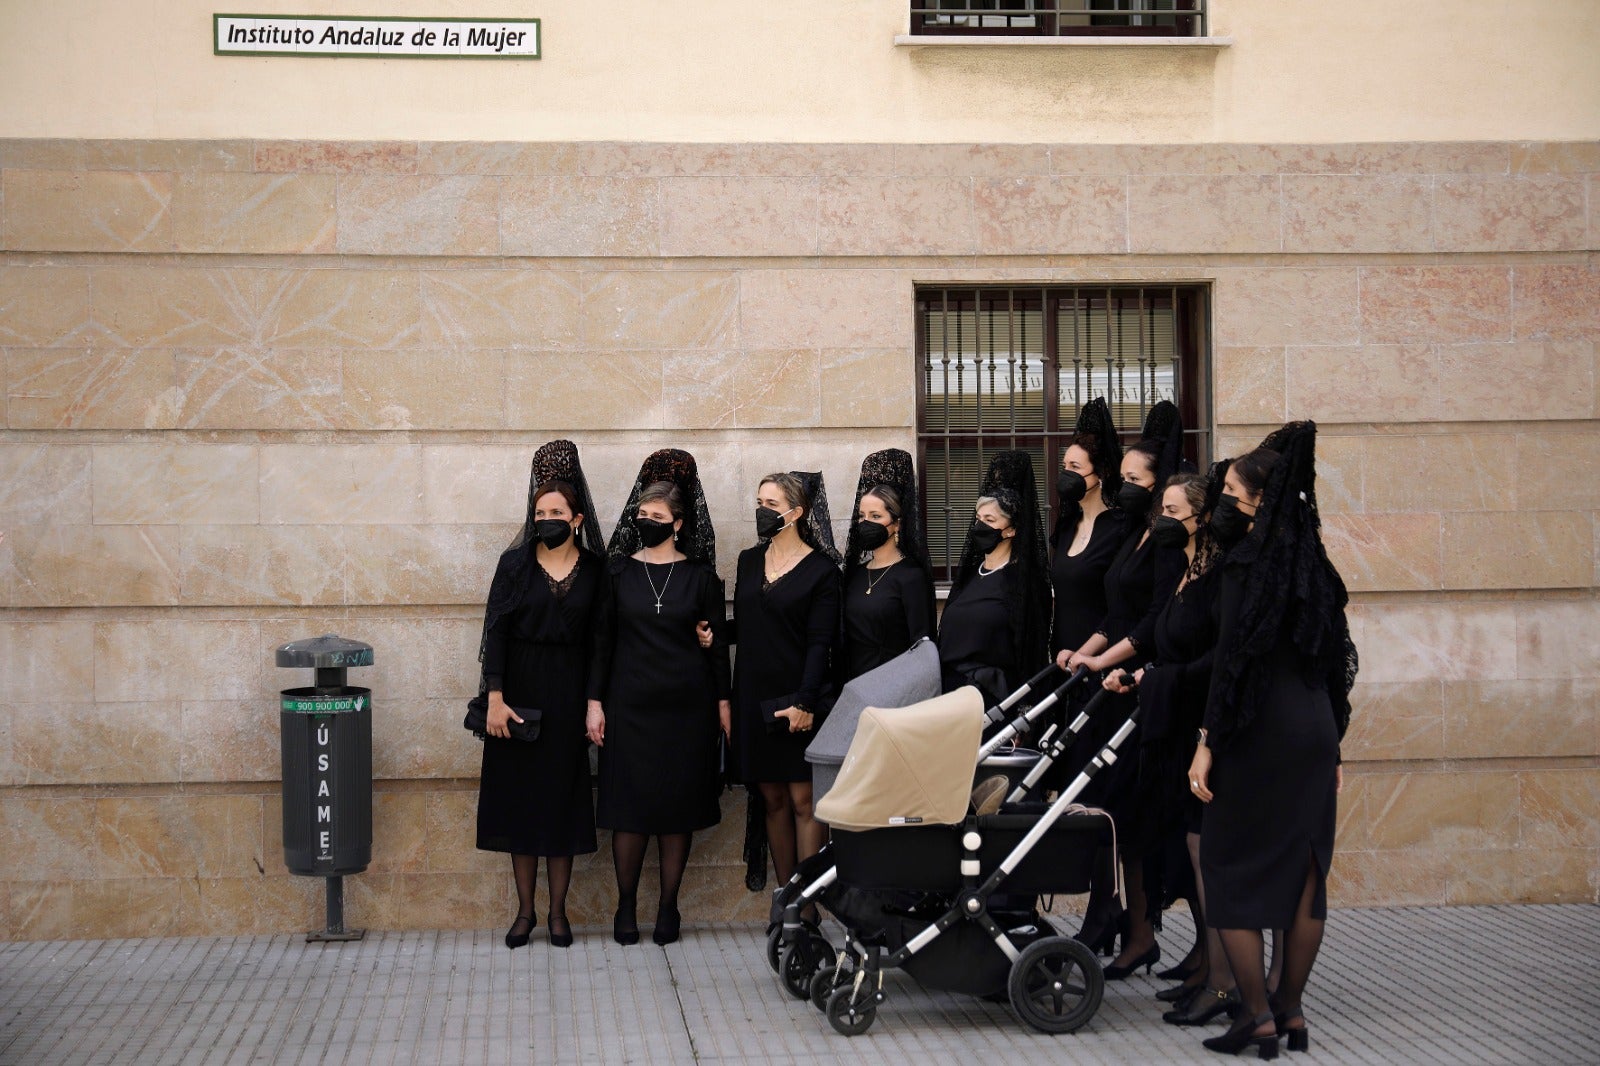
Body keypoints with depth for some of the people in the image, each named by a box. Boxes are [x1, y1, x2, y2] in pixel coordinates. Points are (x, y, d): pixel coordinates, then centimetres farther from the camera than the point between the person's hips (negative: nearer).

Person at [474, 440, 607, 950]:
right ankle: (525, 910, 14)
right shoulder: (515, 563, -1)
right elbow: (496, 631, -4)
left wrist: (594, 702, -7)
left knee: (563, 796, 3)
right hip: (520, 691, 0)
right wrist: (495, 697, -13)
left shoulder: (594, 569, 1)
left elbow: (599, 639, 1)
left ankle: (558, 911, 13)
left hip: (568, 692, 0)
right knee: (519, 795, 4)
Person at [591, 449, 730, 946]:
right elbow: (602, 640, 3)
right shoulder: (619, 570, 4)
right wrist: (595, 703, -2)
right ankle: (626, 907, 11)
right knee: (629, 805, -1)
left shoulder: (699, 574, 3)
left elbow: (716, 642, 5)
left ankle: (668, 907, 13)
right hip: (630, 703, 0)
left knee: (678, 806, 3)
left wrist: (723, 702, 1)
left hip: (686, 705, 0)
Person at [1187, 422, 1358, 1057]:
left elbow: (1232, 658, -17)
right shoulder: (1311, 560, 11)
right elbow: (1334, 657, 13)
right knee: (1305, 872, 10)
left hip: (1259, 732, -7)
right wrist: (1332, 745, 19)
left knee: (1229, 867, 2)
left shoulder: (1246, 560, -12)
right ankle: (1291, 1010, 18)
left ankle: (1257, 1015, 0)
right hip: (1314, 731, 8)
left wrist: (1207, 742, -14)